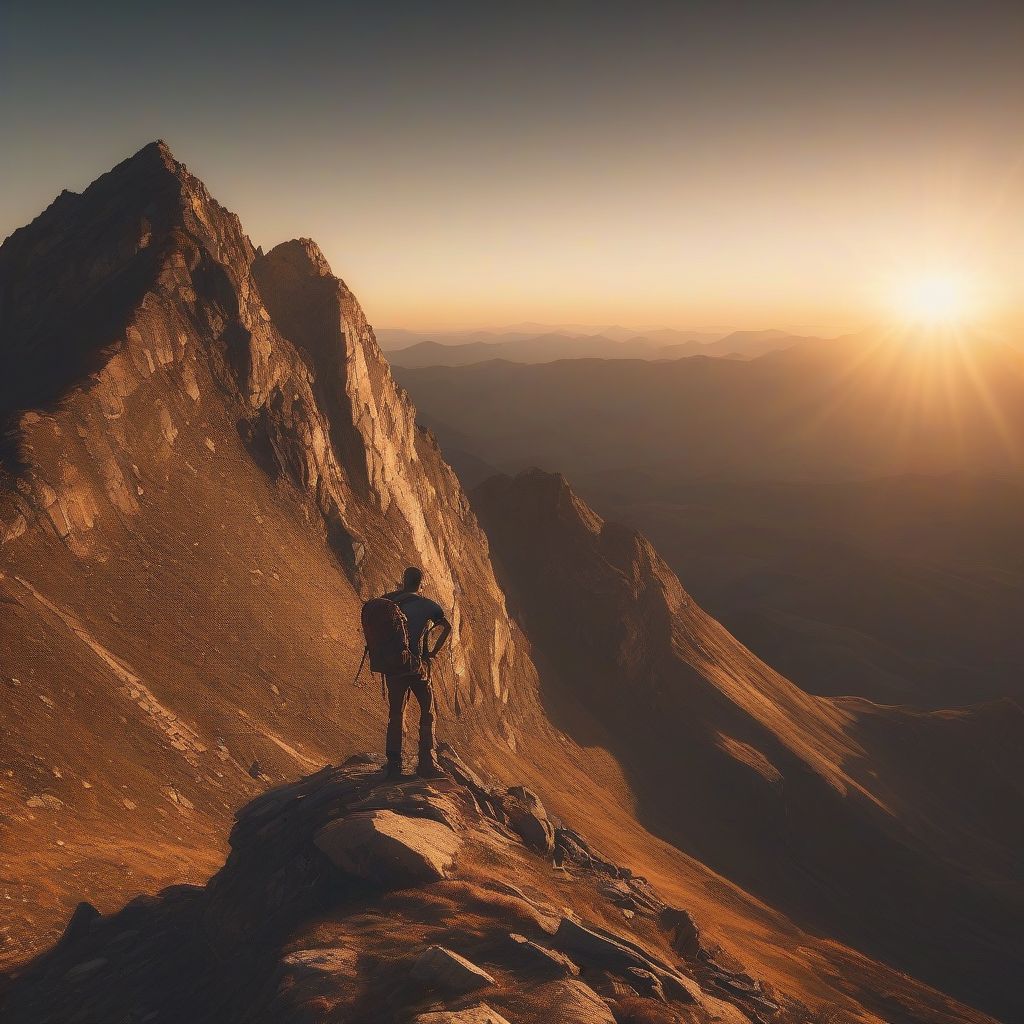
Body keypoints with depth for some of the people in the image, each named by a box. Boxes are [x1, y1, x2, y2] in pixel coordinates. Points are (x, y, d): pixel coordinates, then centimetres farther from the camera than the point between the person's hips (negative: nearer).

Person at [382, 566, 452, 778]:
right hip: (417, 665, -3)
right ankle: (426, 764, 7)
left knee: (395, 715, 12)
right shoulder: (427, 605, -2)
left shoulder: (386, 603, 5)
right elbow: (447, 627, -9)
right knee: (427, 713, 10)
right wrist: (434, 652, -2)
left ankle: (393, 765, 13)